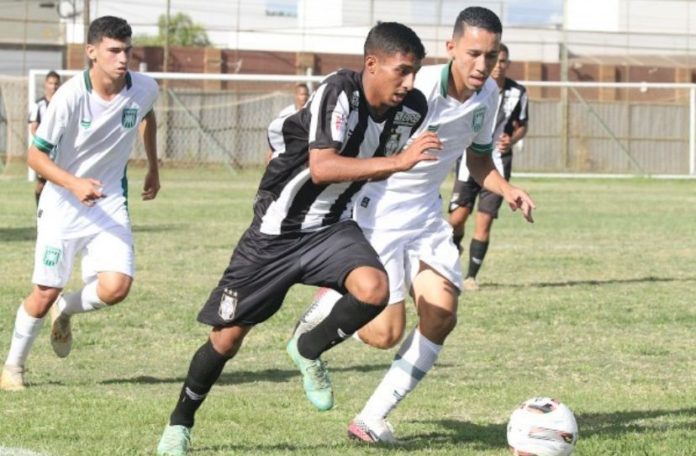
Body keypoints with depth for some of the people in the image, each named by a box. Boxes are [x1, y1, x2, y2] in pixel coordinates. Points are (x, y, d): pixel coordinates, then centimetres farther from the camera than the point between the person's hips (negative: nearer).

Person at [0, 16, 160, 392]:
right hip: (63, 205, -3)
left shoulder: (144, 89, -9)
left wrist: (153, 169, 24)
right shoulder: (70, 97, -21)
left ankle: (66, 310, 17)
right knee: (45, 293, -3)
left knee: (115, 287, -17)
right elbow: (35, 155, -14)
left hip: (110, 202, 3)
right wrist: (75, 184, -29)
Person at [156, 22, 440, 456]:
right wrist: (398, 161, -43)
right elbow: (321, 168, -39)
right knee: (227, 338, 3)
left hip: (332, 227, 4)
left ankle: (308, 351, 2)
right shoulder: (339, 92, -27)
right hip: (276, 232, -4)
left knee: (374, 289, -27)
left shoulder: (411, 109, -7)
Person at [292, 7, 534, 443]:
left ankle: (372, 419, 5)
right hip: (378, 211, -7)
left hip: (426, 213, 7)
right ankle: (328, 303, 21)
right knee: (385, 333, -13)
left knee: (442, 315, -7)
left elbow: (479, 157, 16)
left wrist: (506, 190, -1)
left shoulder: (487, 95, -1)